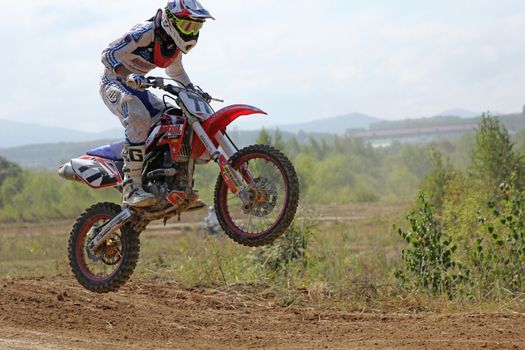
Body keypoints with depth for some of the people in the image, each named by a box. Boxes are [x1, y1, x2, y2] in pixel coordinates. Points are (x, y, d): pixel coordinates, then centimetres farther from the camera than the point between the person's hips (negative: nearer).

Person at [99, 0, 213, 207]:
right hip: (114, 83, -9)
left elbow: (176, 71, 24)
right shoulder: (144, 33, -23)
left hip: (137, 88, 9)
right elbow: (108, 54, -27)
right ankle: (131, 188, -39)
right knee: (139, 118, -35)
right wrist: (128, 76, -42)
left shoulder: (174, 45, 3)